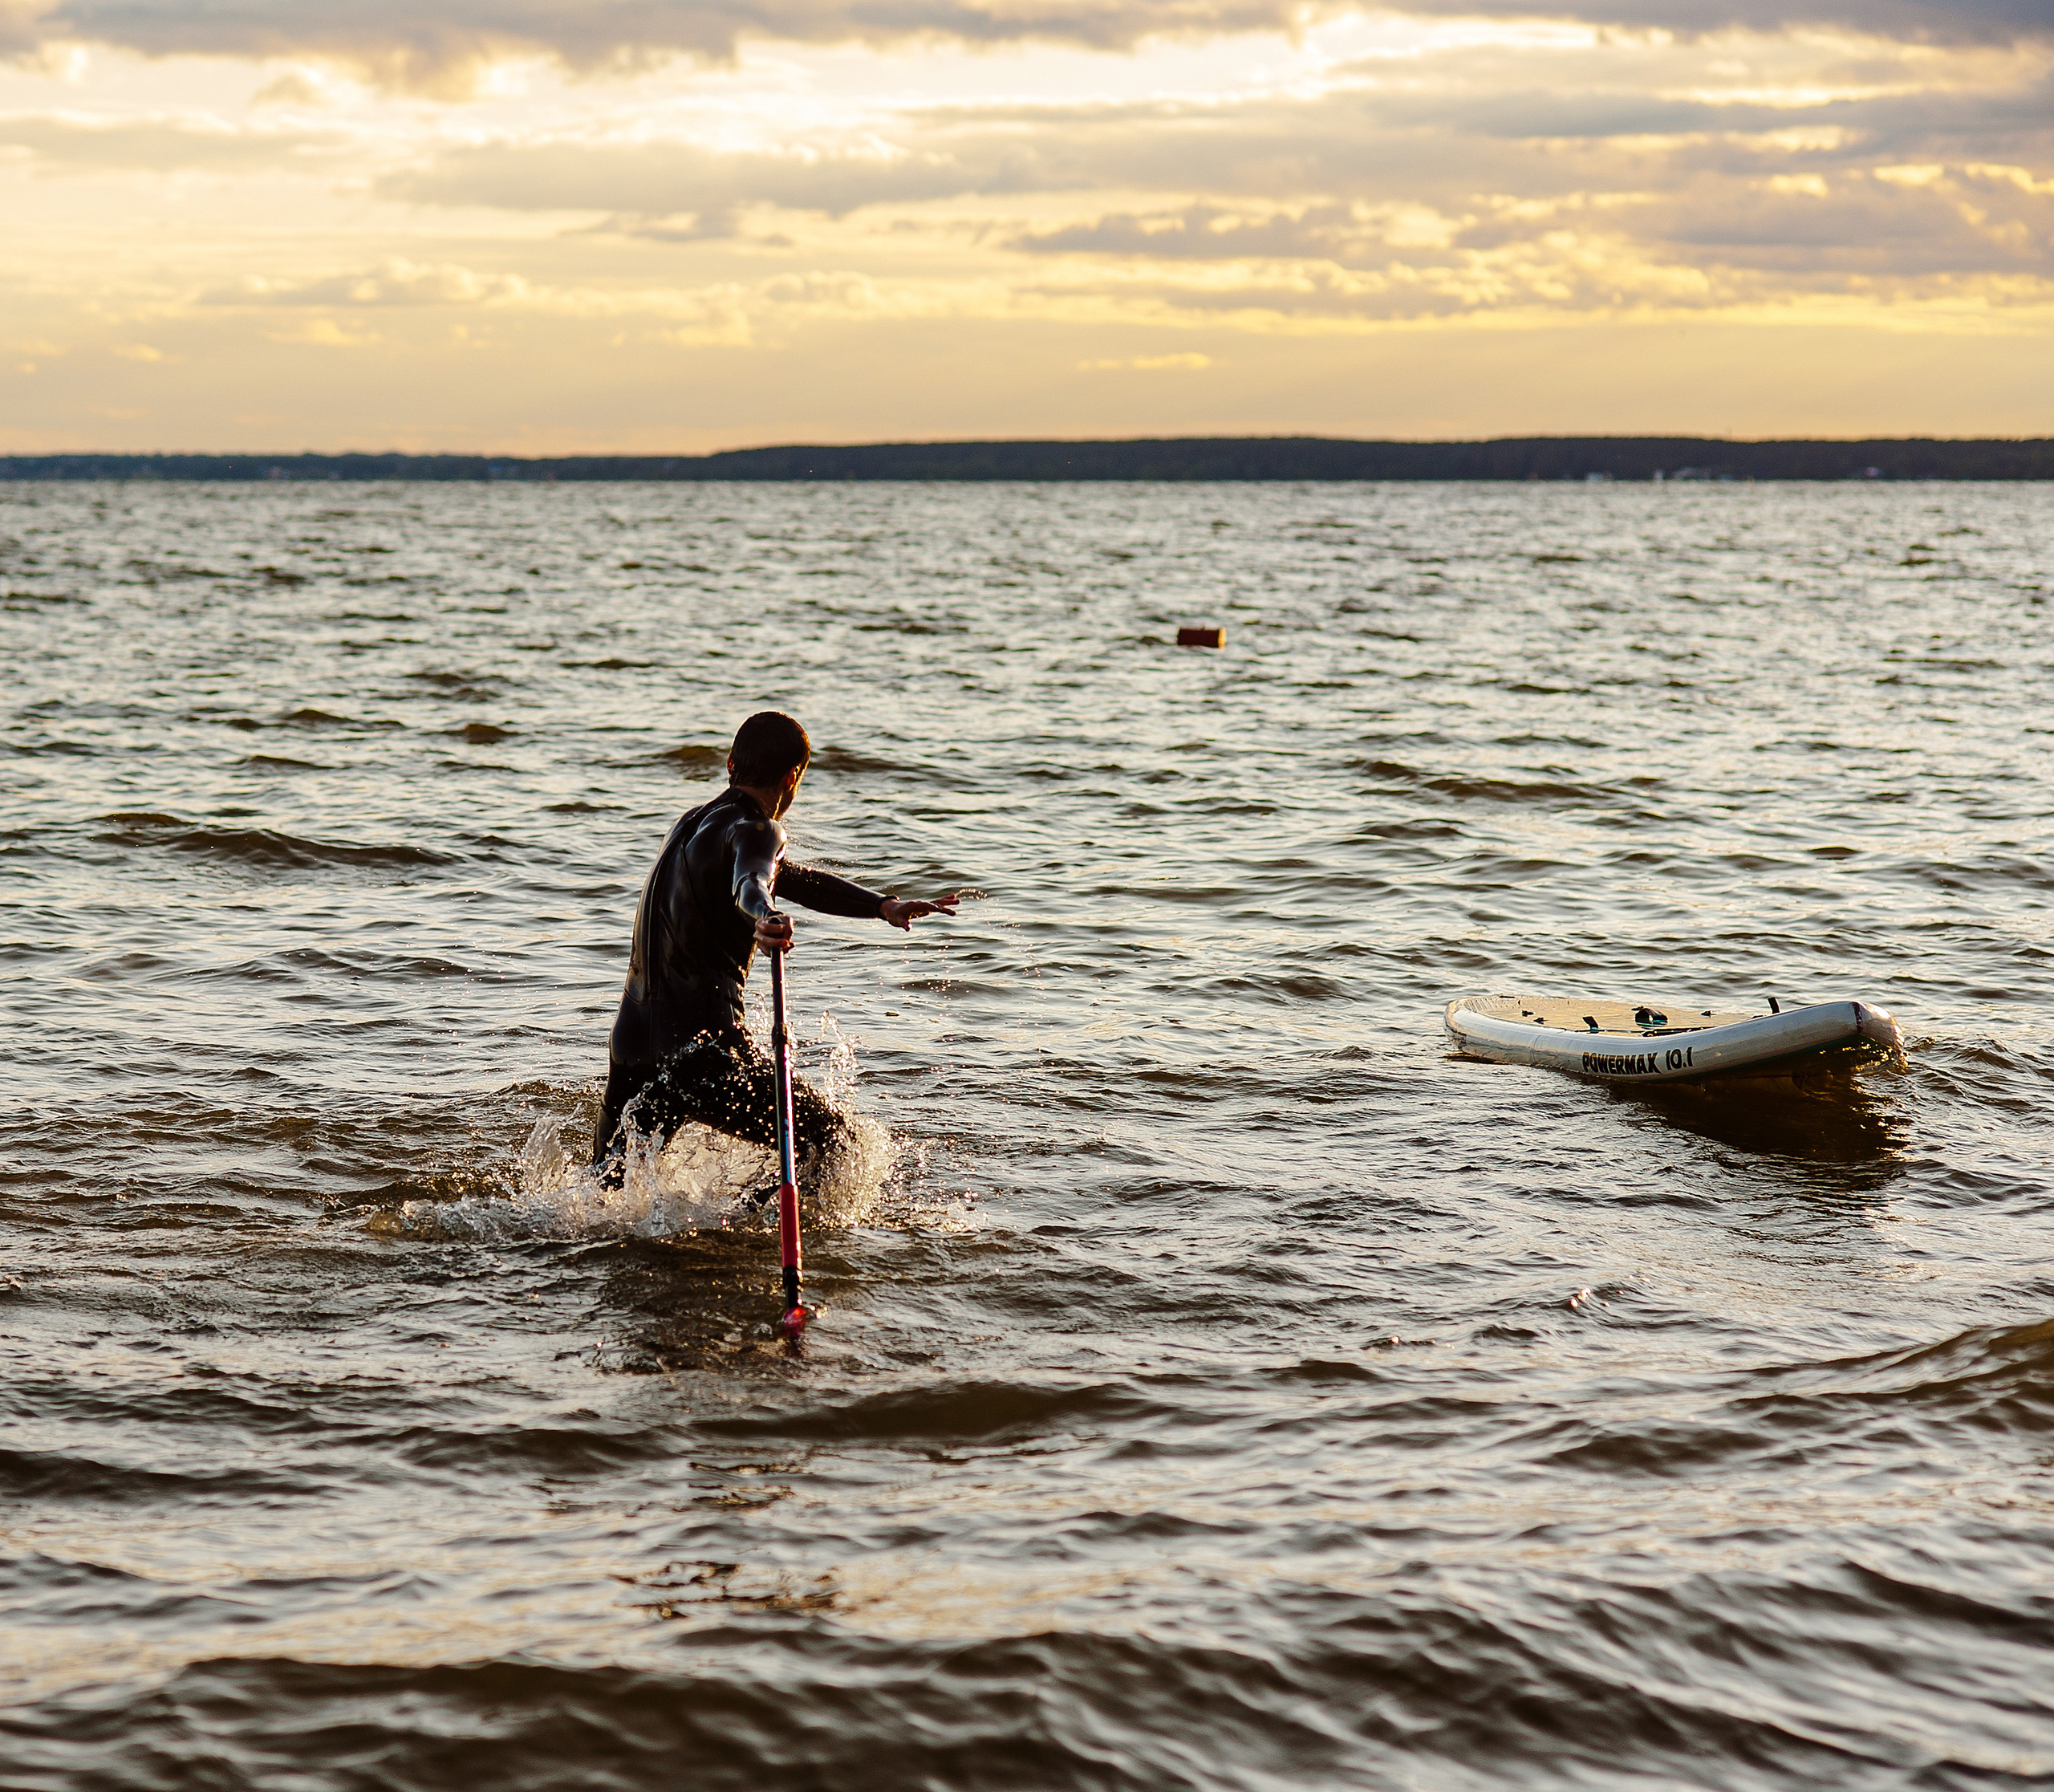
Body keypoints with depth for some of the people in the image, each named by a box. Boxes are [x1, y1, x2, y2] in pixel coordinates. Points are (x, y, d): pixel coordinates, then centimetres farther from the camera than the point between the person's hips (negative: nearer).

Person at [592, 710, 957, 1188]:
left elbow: (794, 880, 29)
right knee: (829, 1135, 7)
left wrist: (885, 907, 24)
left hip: (630, 1043, 8)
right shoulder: (756, 830, -7)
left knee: (608, 1183, 22)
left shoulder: (693, 823, 20)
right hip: (703, 1049, -8)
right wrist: (766, 920, -53)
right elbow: (750, 885, -32)